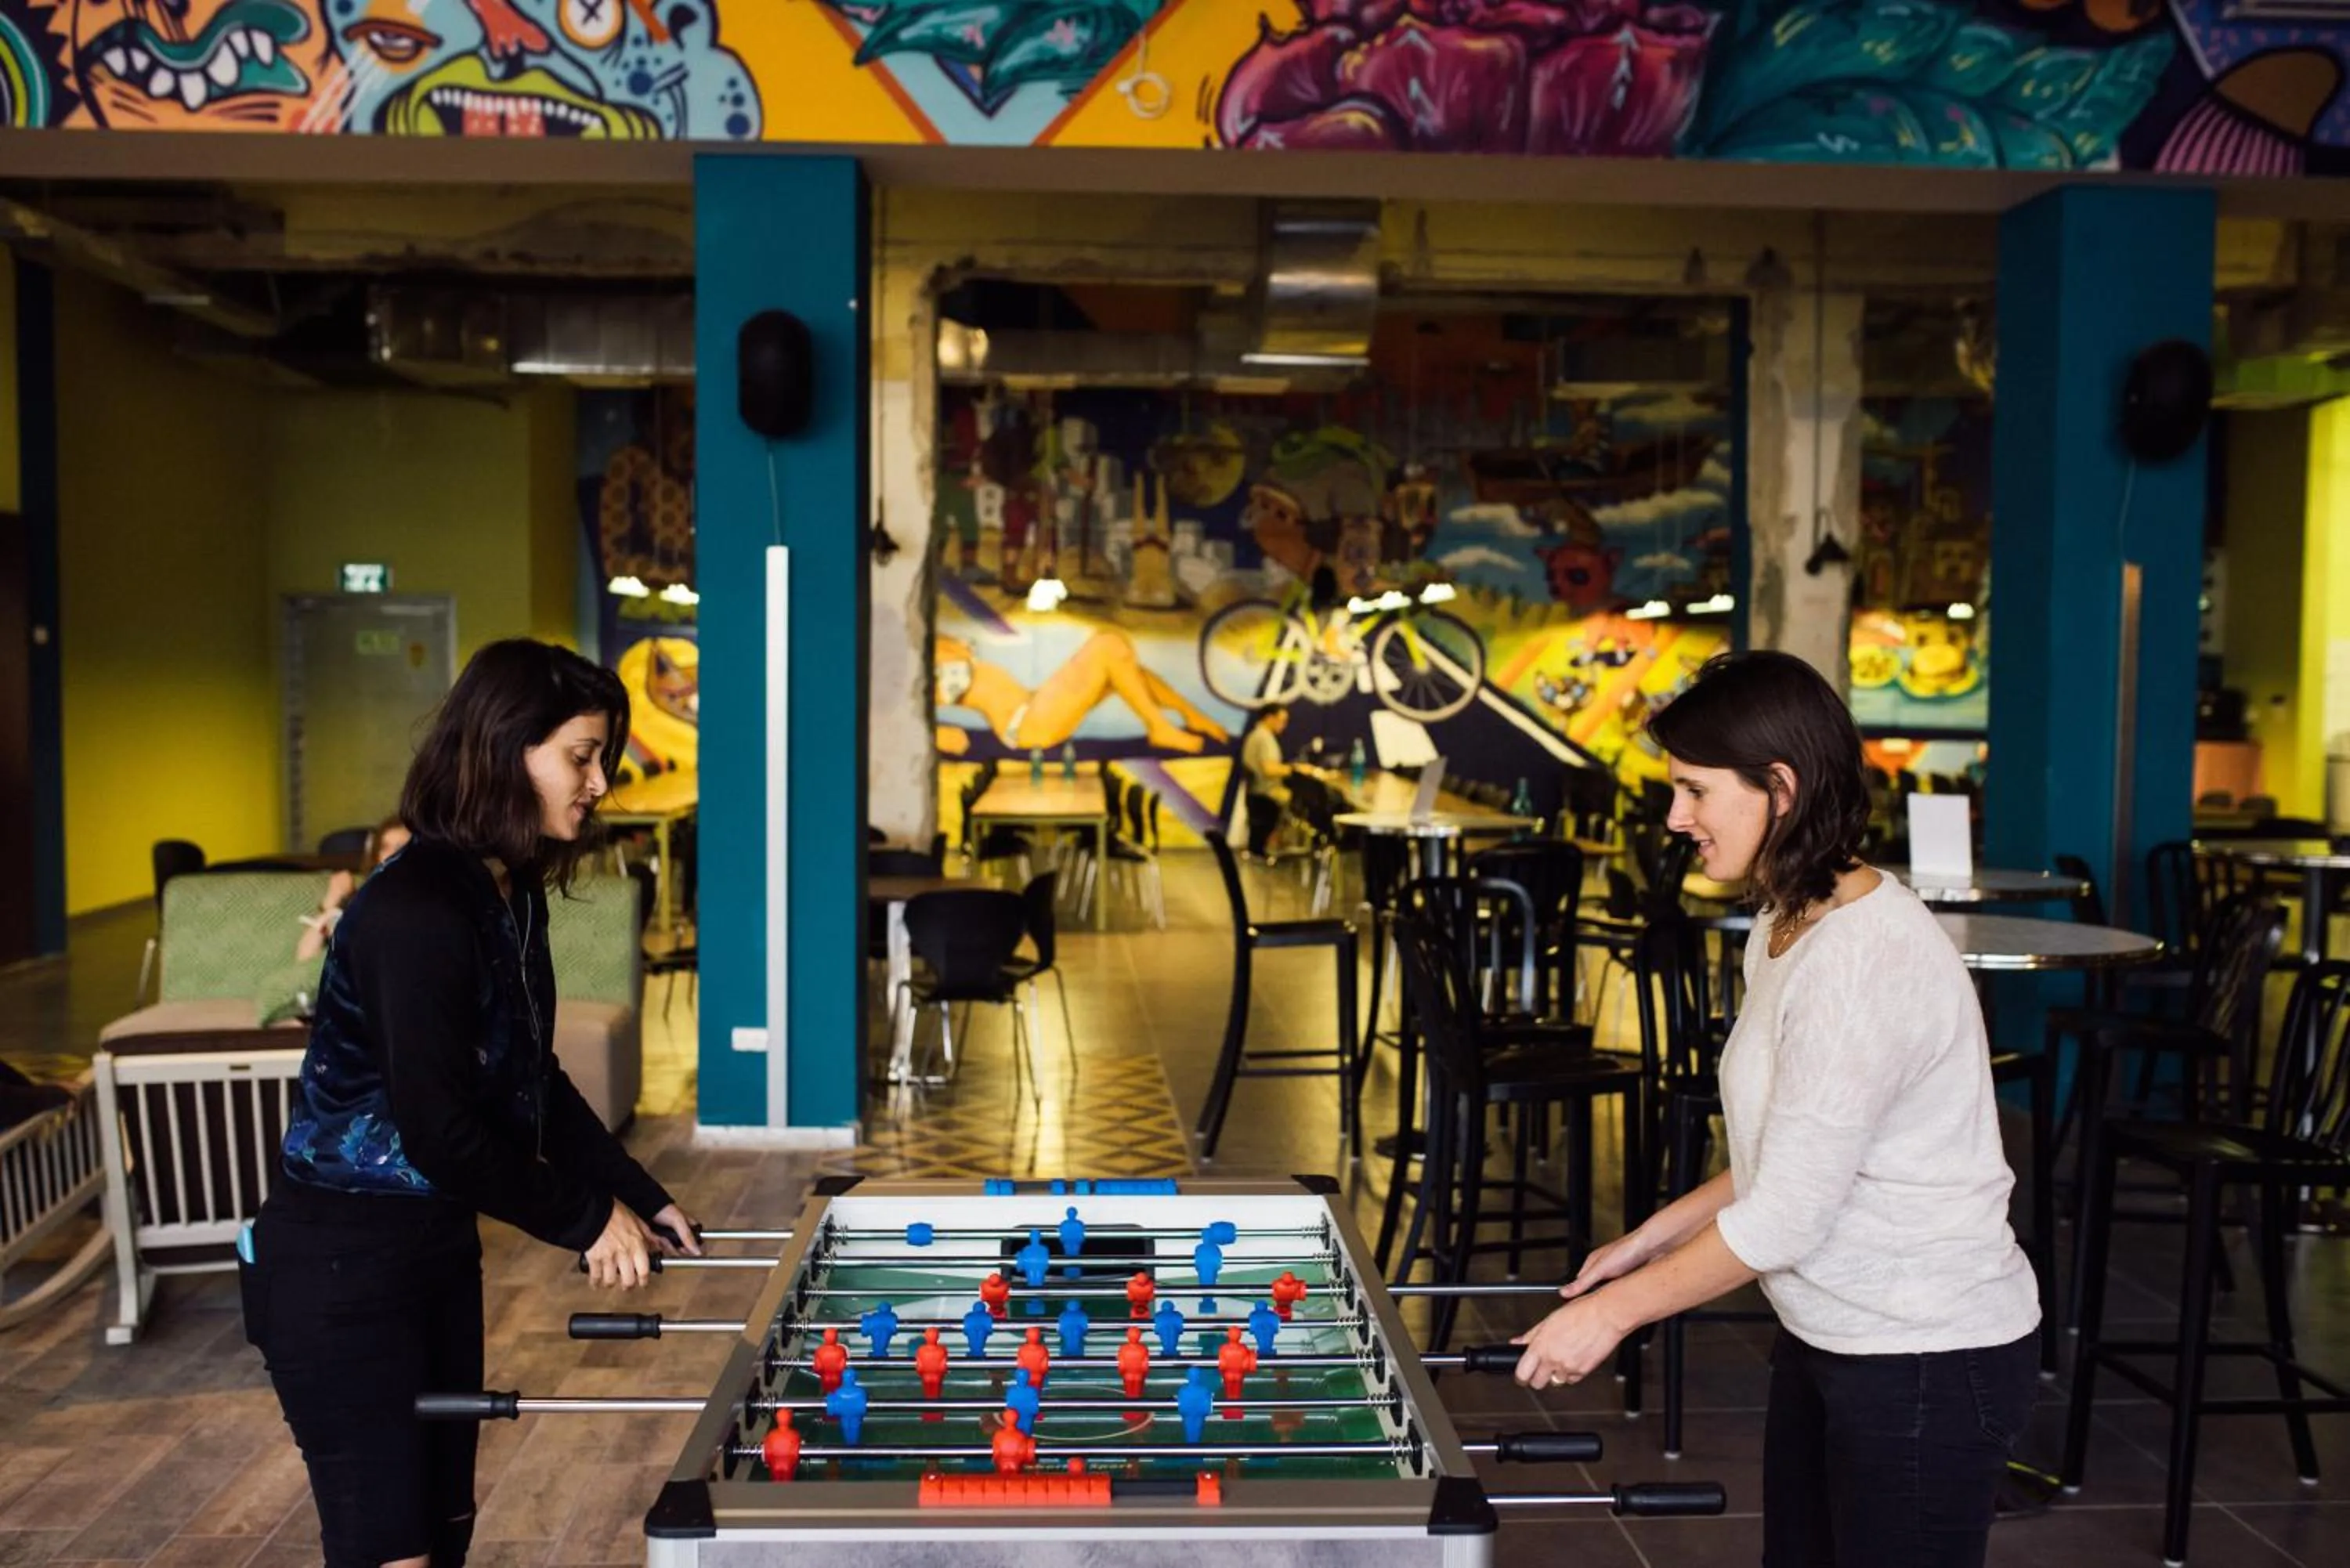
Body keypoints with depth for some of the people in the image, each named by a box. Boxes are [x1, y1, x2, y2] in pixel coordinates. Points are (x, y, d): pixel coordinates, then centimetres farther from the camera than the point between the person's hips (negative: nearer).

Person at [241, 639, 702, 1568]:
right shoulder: (415, 909, -25)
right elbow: (438, 1130, -26)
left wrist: (641, 1200, 5)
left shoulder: (510, 896, 4)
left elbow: (531, 1082, 12)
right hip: (343, 1267, -9)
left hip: (436, 1247, 9)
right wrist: (586, 1219, -15)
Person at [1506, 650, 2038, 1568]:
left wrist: (1616, 1310, -15)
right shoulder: (1786, 926, 5)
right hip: (1822, 1339, 9)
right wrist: (1653, 1238, 8)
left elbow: (1784, 1218, -24)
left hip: (1929, 1361, -9)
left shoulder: (1868, 957, -25)